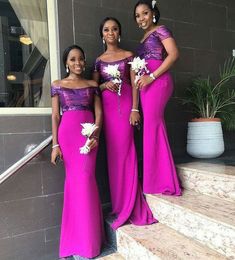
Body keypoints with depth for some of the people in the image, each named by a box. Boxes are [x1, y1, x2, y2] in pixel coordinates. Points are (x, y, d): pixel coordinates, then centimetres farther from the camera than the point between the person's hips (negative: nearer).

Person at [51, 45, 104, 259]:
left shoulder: (92, 85, 12)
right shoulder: (58, 85, 10)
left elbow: (99, 113, 6)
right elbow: (55, 116, 5)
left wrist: (95, 135, -10)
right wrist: (55, 145, -2)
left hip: (89, 133, 0)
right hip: (67, 134, 0)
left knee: (85, 178, -4)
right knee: (73, 180, 3)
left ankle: (89, 239, 11)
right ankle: (77, 238, 19)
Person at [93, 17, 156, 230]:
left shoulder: (128, 56, 9)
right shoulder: (98, 60, 14)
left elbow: (134, 83, 1)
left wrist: (135, 109, -9)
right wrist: (105, 85, -8)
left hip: (125, 103, -2)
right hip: (107, 106, 3)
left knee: (125, 150, -7)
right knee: (113, 151, 2)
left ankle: (129, 206, 5)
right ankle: (121, 204, 14)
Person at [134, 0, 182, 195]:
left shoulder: (160, 30, 3)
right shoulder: (145, 38, 26)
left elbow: (174, 54, -11)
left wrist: (152, 76, -17)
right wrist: (141, 79, 7)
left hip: (157, 81, -8)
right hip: (146, 84, 8)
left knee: (152, 125, -13)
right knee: (153, 126, 4)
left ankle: (161, 181, -6)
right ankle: (159, 180, 10)